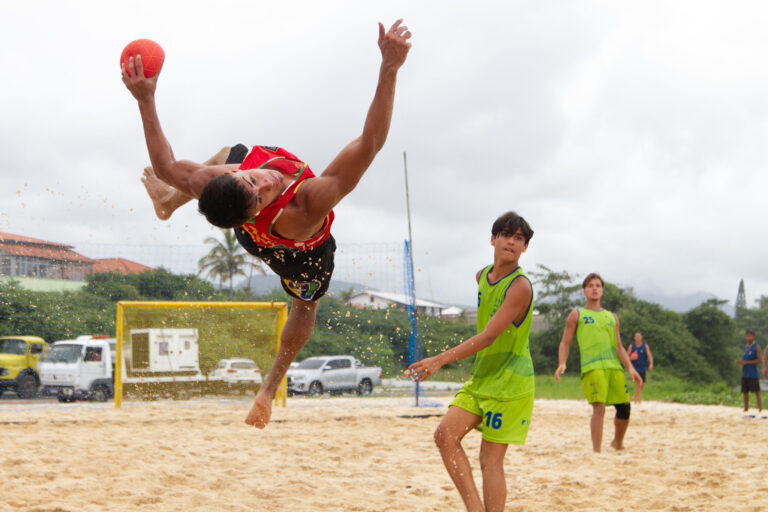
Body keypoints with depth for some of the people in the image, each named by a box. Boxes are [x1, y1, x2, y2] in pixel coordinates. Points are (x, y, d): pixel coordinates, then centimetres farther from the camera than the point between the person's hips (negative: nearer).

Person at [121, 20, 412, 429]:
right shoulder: (309, 205, -56)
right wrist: (389, 68, -66)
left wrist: (145, 100, -27)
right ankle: (270, 387, 45)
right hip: (303, 257, -3)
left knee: (228, 151, 30)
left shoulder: (214, 178, -45)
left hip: (257, 239, 3)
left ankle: (170, 201, 57)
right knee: (304, 307, 32)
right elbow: (370, 142, -61)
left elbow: (165, 164, -24)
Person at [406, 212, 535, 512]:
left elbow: (489, 337, -25)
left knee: (491, 458, -7)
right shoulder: (481, 277, 8)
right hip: (480, 377, 8)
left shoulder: (520, 286, -19)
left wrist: (440, 360, -29)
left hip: (510, 382, -8)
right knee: (445, 435, -5)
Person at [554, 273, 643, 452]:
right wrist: (562, 363, -10)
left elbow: (619, 347, 20)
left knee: (624, 408, 3)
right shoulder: (577, 314, 12)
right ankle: (596, 452, -12)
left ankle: (617, 443, 29)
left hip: (614, 366, 5)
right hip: (592, 367, -4)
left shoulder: (612, 317, 23)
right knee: (599, 408, -17)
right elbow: (565, 342, 7)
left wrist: (630, 367, 6)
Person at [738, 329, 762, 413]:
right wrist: (741, 361, 2)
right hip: (745, 374, 7)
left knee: (757, 392, -6)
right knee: (745, 392, 9)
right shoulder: (745, 347, 15)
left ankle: (760, 408, -5)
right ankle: (746, 408, 17)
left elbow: (759, 360, -12)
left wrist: (746, 362, -15)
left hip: (753, 374, -7)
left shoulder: (756, 347, -6)